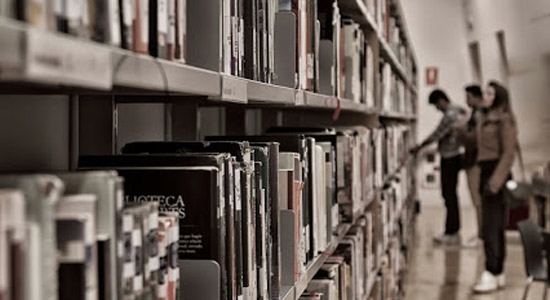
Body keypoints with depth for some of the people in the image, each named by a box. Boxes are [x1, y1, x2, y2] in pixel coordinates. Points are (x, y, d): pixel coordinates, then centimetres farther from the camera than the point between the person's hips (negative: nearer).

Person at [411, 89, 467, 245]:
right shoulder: (458, 111, 12)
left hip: (450, 158, -10)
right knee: (450, 194, 14)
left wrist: (419, 148, -6)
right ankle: (453, 232, 19)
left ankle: (451, 233, -2)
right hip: (454, 157, 10)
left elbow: (437, 135, -16)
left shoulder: (450, 115, -18)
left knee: (449, 195, -5)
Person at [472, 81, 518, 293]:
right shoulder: (486, 119, 16)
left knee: (491, 226, -11)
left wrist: (497, 179, -20)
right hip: (486, 172, 9)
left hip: (497, 172, -9)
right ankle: (499, 274, 17)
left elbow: (508, 153, -15)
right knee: (496, 226, 11)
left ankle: (491, 275, -10)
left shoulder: (504, 119, -10)